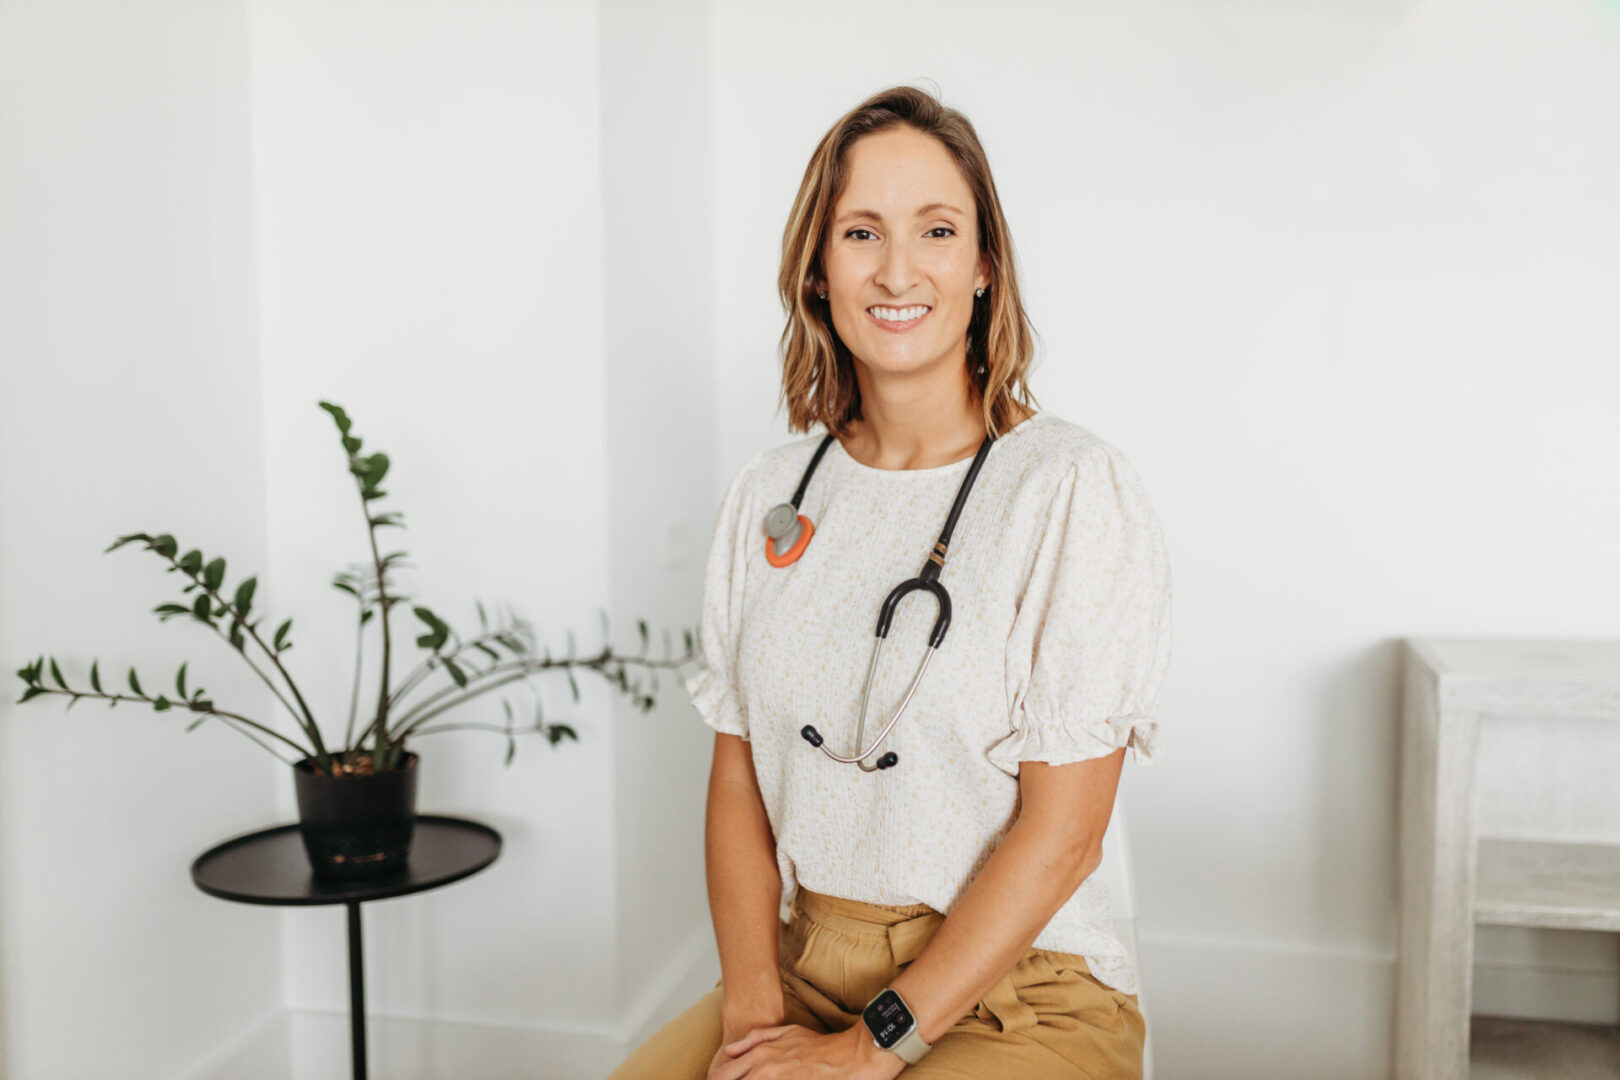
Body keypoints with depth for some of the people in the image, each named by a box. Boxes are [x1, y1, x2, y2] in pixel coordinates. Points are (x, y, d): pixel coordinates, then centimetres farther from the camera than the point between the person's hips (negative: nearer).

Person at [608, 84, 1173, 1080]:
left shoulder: (1073, 489, -9)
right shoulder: (769, 495, 7)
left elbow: (1062, 836, -12)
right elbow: (738, 775, 7)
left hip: (1017, 999, -3)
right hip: (798, 970, 4)